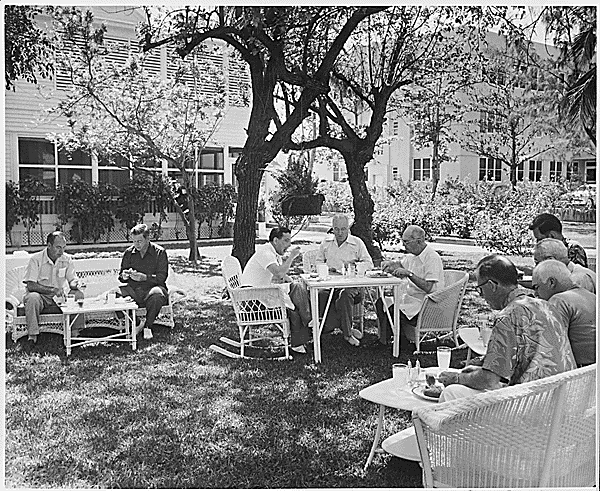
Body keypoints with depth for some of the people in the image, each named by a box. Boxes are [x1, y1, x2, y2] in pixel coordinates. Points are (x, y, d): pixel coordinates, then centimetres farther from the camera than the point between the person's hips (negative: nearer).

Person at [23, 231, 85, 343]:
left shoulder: (67, 259, 1)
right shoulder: (36, 259, -11)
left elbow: (72, 280, 5)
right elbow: (30, 285, -18)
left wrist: (75, 283, -21)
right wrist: (53, 290, -29)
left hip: (59, 299, 3)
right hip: (41, 298, -3)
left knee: (78, 294, -22)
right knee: (33, 297, -36)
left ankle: (75, 332, -15)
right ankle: (32, 334, -26)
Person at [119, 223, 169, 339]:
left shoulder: (159, 252, 0)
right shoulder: (128, 253, 12)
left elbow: (161, 277, -7)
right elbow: (120, 276, 16)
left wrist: (144, 277, -23)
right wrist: (124, 276, -10)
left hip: (152, 287, -3)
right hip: (133, 290, 4)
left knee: (157, 295, -40)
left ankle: (148, 326, -15)